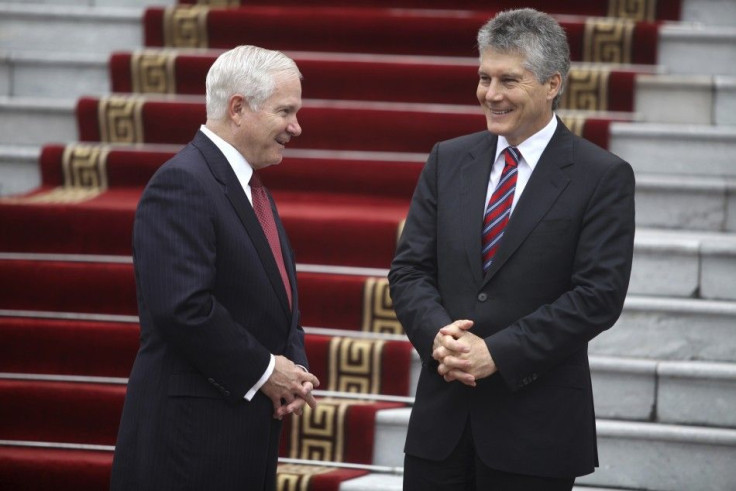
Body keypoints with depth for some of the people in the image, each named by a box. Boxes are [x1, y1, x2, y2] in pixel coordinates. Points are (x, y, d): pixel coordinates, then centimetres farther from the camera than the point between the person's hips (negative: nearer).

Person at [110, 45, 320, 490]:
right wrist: (264, 370, -15)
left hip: (250, 432, 9)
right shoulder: (182, 183, -14)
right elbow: (182, 307, -24)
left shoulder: (253, 191, 17)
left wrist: (294, 370, 3)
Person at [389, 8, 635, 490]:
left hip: (535, 428, -4)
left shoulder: (603, 177, -5)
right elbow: (409, 269, 8)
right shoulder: (448, 161, 10)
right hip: (442, 415, 4)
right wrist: (438, 333, -13)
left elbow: (599, 295, -12)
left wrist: (497, 353, -17)